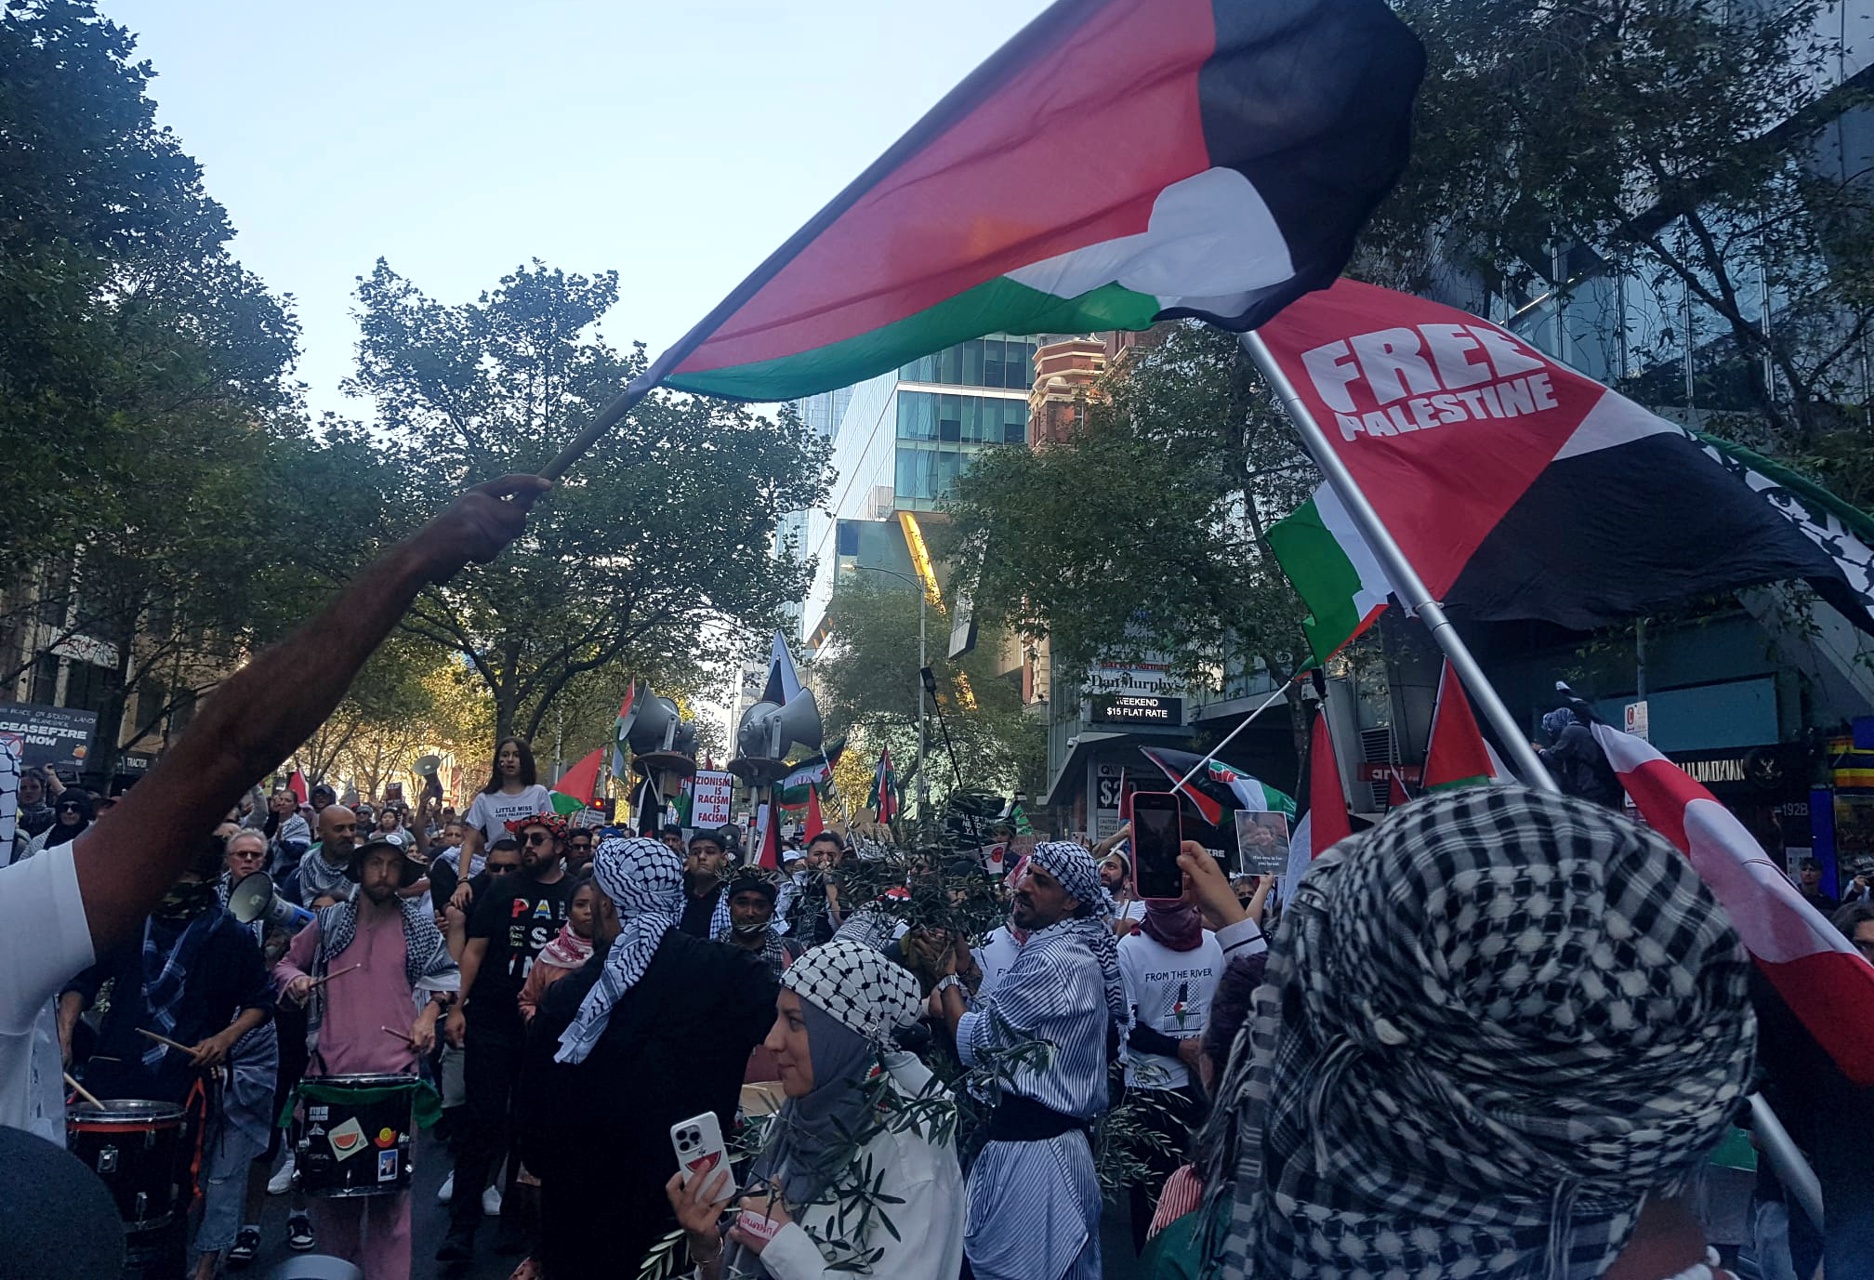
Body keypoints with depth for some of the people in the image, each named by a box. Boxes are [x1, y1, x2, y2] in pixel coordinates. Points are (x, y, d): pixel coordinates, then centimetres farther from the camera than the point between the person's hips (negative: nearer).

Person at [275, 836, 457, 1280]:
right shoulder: (330, 921, 8)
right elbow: (286, 963, 20)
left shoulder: (419, 925, 6)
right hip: (332, 1069, 2)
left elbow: (444, 975, 17)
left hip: (395, 1073, -2)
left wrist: (428, 1015, 3)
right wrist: (295, 980, -1)